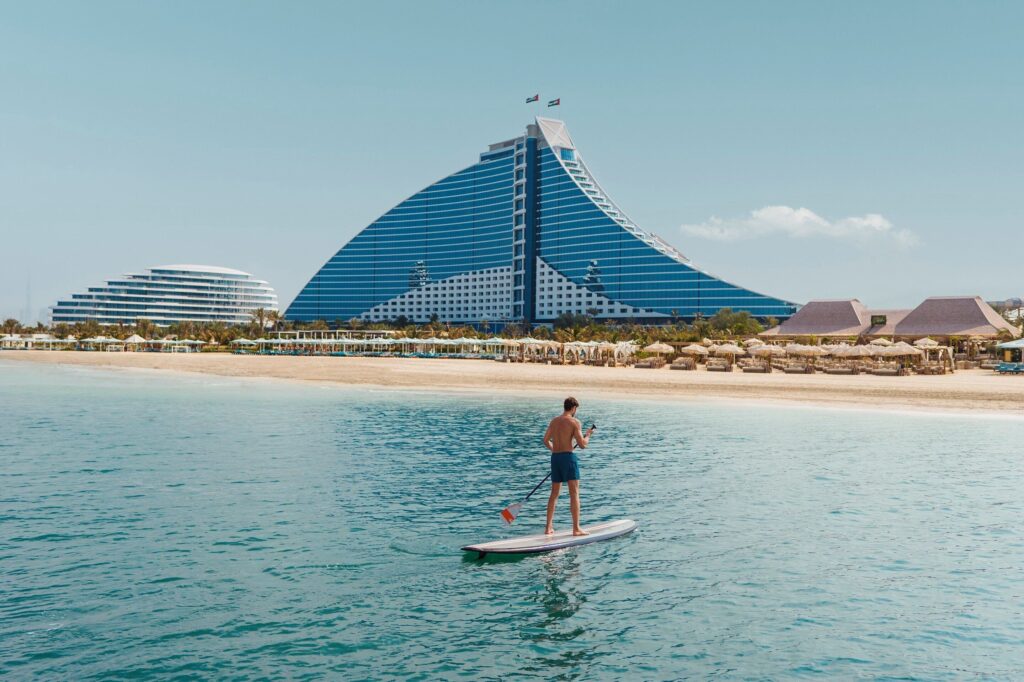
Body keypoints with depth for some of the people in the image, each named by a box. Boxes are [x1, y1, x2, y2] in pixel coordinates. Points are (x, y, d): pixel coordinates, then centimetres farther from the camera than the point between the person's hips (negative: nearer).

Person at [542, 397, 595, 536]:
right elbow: (582, 444, -11)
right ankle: (576, 528, -5)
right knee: (574, 493, -3)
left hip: (555, 457, 6)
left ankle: (548, 527, 17)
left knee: (554, 493, 14)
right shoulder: (574, 422, -8)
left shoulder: (554, 421, 11)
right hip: (568, 457, -6)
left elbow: (546, 440, 18)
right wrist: (588, 435, 8)